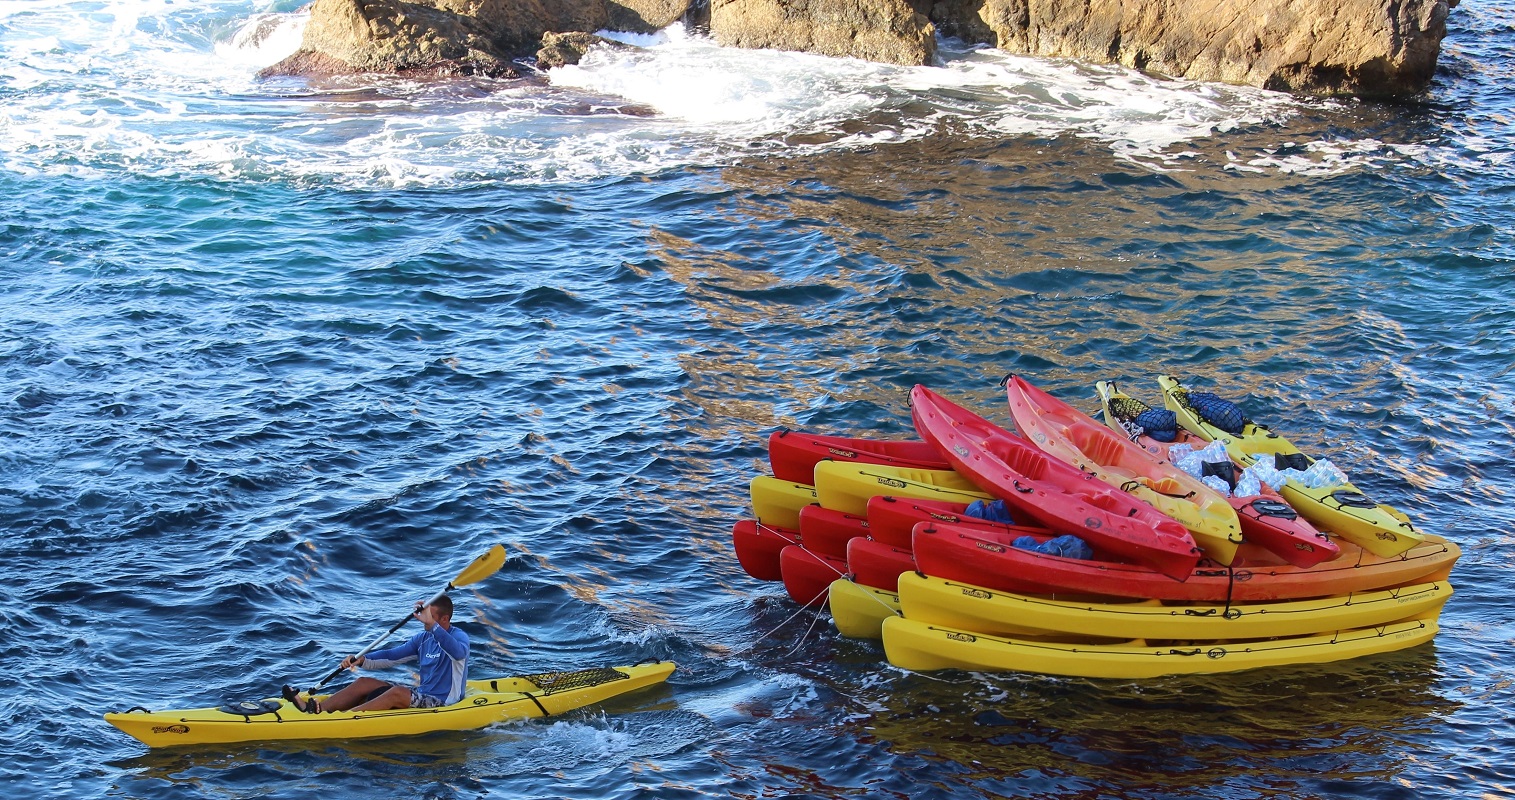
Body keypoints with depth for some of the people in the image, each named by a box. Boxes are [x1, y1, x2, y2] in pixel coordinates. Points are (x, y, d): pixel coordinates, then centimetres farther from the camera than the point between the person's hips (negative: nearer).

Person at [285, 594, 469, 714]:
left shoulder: (459, 637, -12)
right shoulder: (423, 638, 12)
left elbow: (459, 652, -38)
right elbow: (391, 655, 11)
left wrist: (431, 624, -47)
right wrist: (362, 660, -7)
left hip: (442, 703, -8)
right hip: (422, 694, 8)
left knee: (397, 692, -31)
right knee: (364, 683, -1)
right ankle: (313, 709, -16)